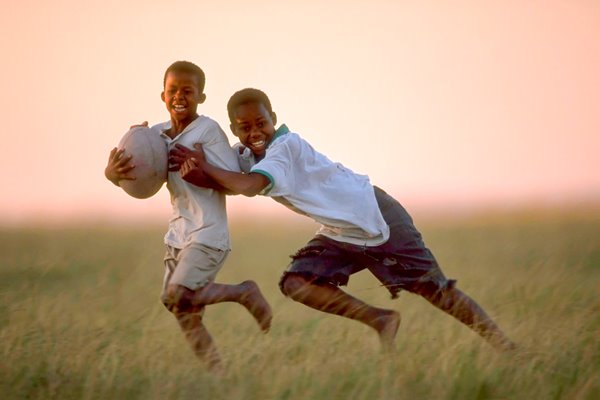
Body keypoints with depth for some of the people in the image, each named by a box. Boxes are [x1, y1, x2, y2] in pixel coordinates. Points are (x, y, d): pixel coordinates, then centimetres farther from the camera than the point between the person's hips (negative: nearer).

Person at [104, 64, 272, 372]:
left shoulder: (208, 130, -10)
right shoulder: (156, 135, 7)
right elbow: (115, 172, 1)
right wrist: (114, 170, -23)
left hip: (208, 233, -7)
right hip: (178, 233, 7)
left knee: (179, 297, -21)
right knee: (184, 313, 6)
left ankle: (244, 292, 0)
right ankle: (216, 371, 18)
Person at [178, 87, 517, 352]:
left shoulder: (285, 146, -24)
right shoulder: (248, 156, 2)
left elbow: (250, 186, -37)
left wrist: (206, 167, -29)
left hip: (375, 218, -8)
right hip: (340, 234, 8)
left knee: (435, 289, -4)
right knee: (297, 283, -11)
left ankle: (501, 342, 11)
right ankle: (381, 321, 0)